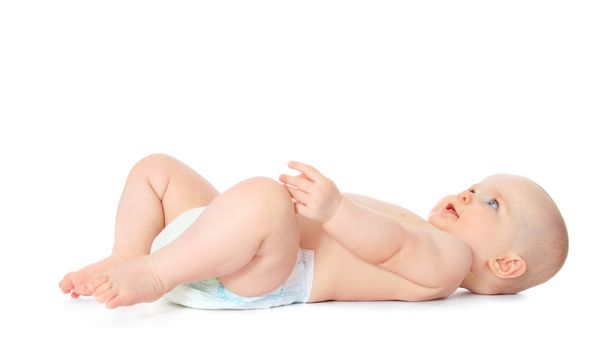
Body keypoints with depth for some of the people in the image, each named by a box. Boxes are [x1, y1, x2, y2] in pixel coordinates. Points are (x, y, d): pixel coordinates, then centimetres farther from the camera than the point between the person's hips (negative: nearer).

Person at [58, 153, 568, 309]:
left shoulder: (448, 256, -1)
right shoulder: (420, 234, 30)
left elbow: (390, 243, -21)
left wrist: (333, 209, -37)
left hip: (269, 275, -10)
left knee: (262, 195, -41)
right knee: (157, 168, 15)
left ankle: (152, 274, -27)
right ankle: (127, 258, -2)